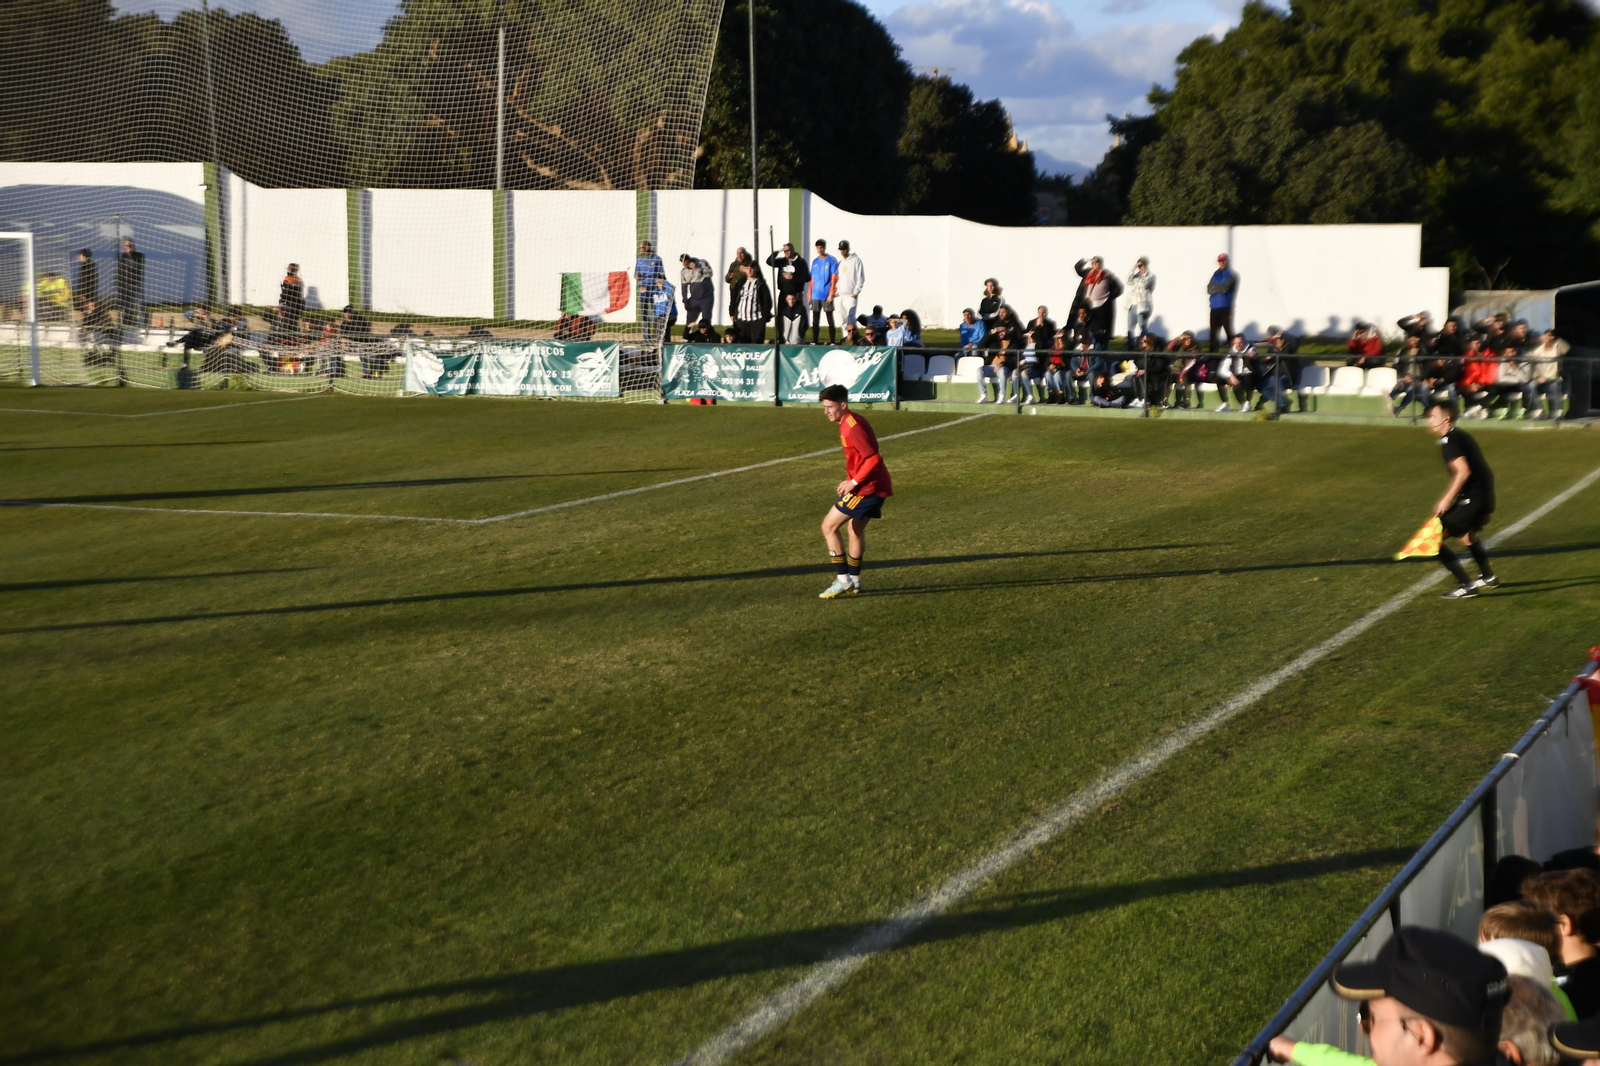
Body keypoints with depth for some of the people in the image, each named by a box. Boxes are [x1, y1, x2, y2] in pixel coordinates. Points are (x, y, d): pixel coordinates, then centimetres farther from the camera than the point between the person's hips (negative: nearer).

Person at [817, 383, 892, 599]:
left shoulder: (852, 426, -19)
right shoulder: (850, 421, 12)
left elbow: (873, 459, -26)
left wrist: (854, 482, -19)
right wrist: (853, 480, 15)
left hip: (867, 487, -10)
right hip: (875, 485, 10)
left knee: (829, 527, -4)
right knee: (856, 529, 22)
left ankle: (843, 580, -2)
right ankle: (854, 582, 31)